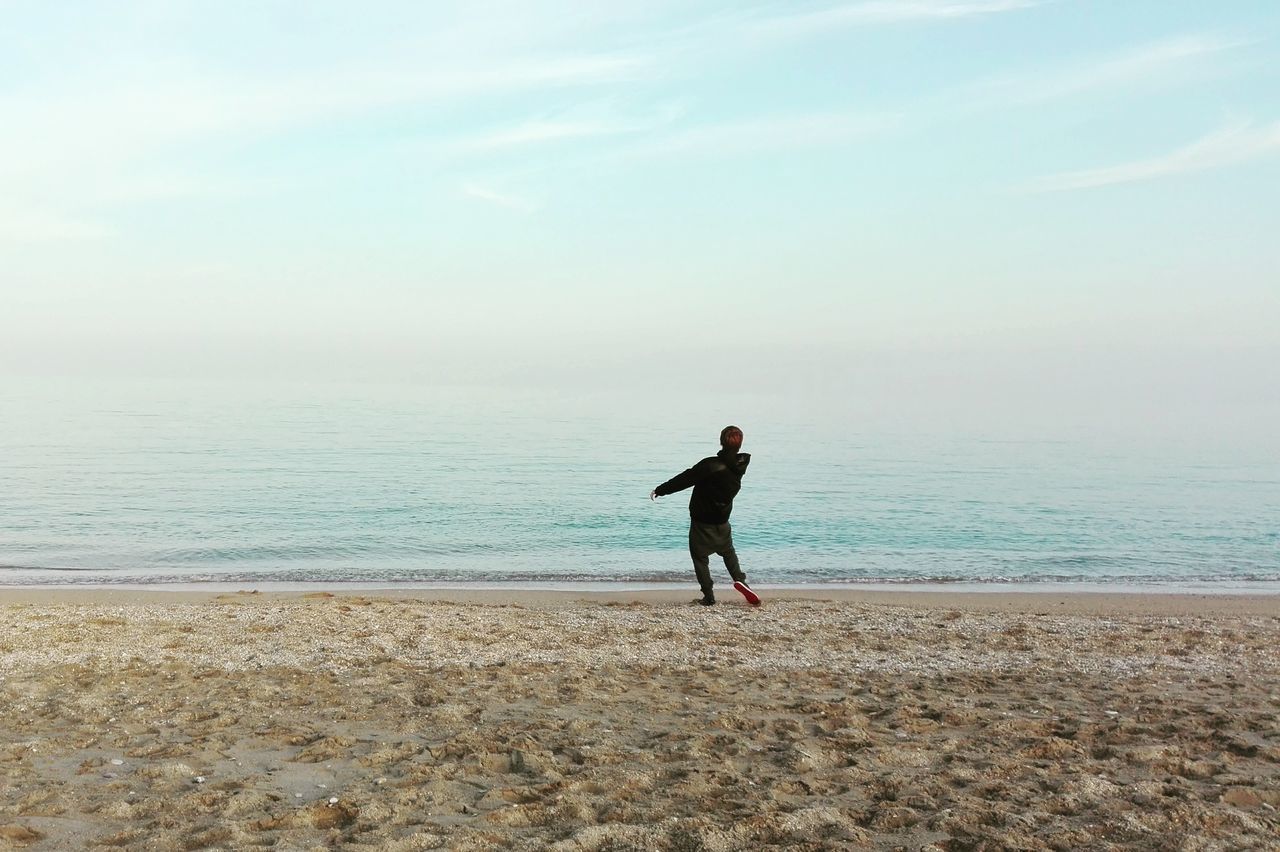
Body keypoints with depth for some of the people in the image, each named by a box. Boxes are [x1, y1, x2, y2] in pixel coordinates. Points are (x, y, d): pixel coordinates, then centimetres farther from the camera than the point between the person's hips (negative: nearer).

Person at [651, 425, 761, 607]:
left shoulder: (710, 465, -25)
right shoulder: (740, 466, -6)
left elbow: (684, 479, -22)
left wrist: (660, 490, -15)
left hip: (702, 521, -5)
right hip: (722, 522, 5)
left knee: (700, 558, 9)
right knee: (729, 552, 27)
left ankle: (709, 597, 8)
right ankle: (739, 579, 7)